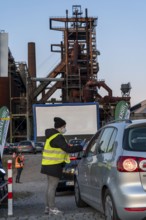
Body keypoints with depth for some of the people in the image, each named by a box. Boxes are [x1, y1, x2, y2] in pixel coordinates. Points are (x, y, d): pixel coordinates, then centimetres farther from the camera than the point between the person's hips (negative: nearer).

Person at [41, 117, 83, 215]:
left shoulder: (52, 135, 14)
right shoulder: (58, 137, -18)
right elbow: (68, 149, -21)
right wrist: (81, 148, -14)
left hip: (49, 165, 11)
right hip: (54, 165, -11)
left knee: (50, 187, 14)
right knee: (52, 187, -5)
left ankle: (48, 207, 20)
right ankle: (52, 208, 0)